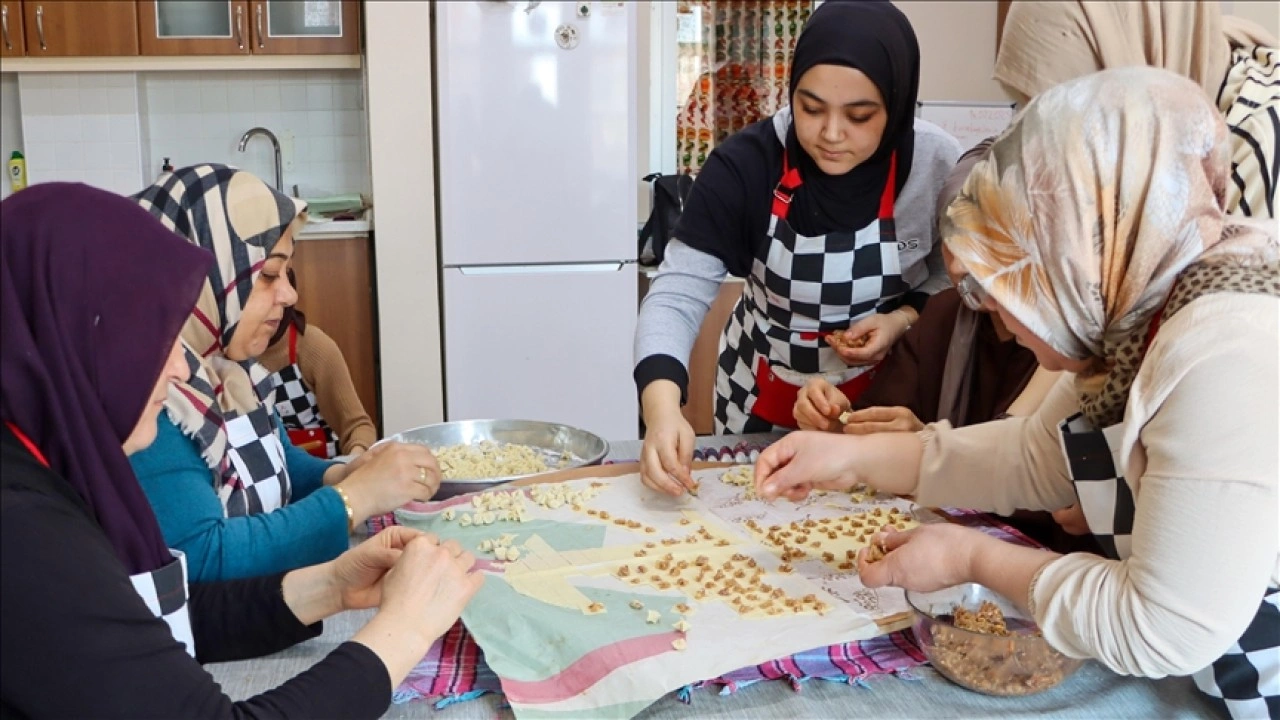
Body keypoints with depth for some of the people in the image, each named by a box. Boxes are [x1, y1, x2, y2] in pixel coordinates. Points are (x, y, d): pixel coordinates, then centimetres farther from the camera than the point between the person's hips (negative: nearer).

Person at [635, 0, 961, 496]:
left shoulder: (937, 165, -20)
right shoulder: (745, 164, -25)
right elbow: (678, 293, -30)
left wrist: (905, 319, -23)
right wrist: (662, 409, -47)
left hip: (885, 392, 1)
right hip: (763, 393, 0)